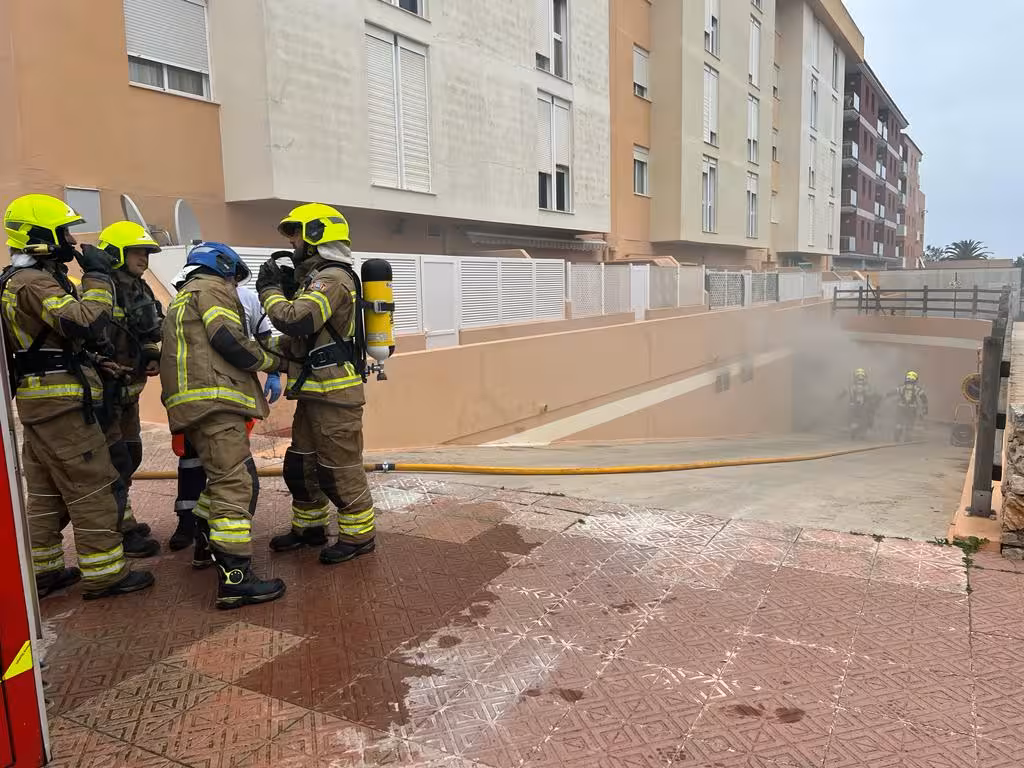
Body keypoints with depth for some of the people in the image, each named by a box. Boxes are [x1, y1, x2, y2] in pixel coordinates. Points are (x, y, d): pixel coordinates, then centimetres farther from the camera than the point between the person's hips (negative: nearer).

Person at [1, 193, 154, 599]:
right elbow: (84, 323, -30)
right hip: (61, 401, -11)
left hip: (37, 399, 11)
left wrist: (91, 361, 16)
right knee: (92, 488, -5)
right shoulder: (34, 282, -16)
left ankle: (43, 570, 25)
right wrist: (97, 277, -19)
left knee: (45, 491, 16)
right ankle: (104, 573, 1)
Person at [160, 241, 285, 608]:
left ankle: (208, 544, 31)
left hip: (194, 406, 10)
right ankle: (235, 578, -17)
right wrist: (272, 360, 1)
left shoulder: (182, 299, 32)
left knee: (224, 477, 23)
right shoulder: (211, 289, 1)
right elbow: (231, 342, -13)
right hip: (214, 401, -10)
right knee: (234, 485, -14)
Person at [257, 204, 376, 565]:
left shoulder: (332, 278, -15)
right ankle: (309, 527, 33)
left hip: (335, 395, -10)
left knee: (339, 468, -1)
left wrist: (270, 290, -12)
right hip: (314, 392, 10)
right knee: (301, 463, 18)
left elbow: (295, 320, -28)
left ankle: (358, 535, 13)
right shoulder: (316, 277, 18)